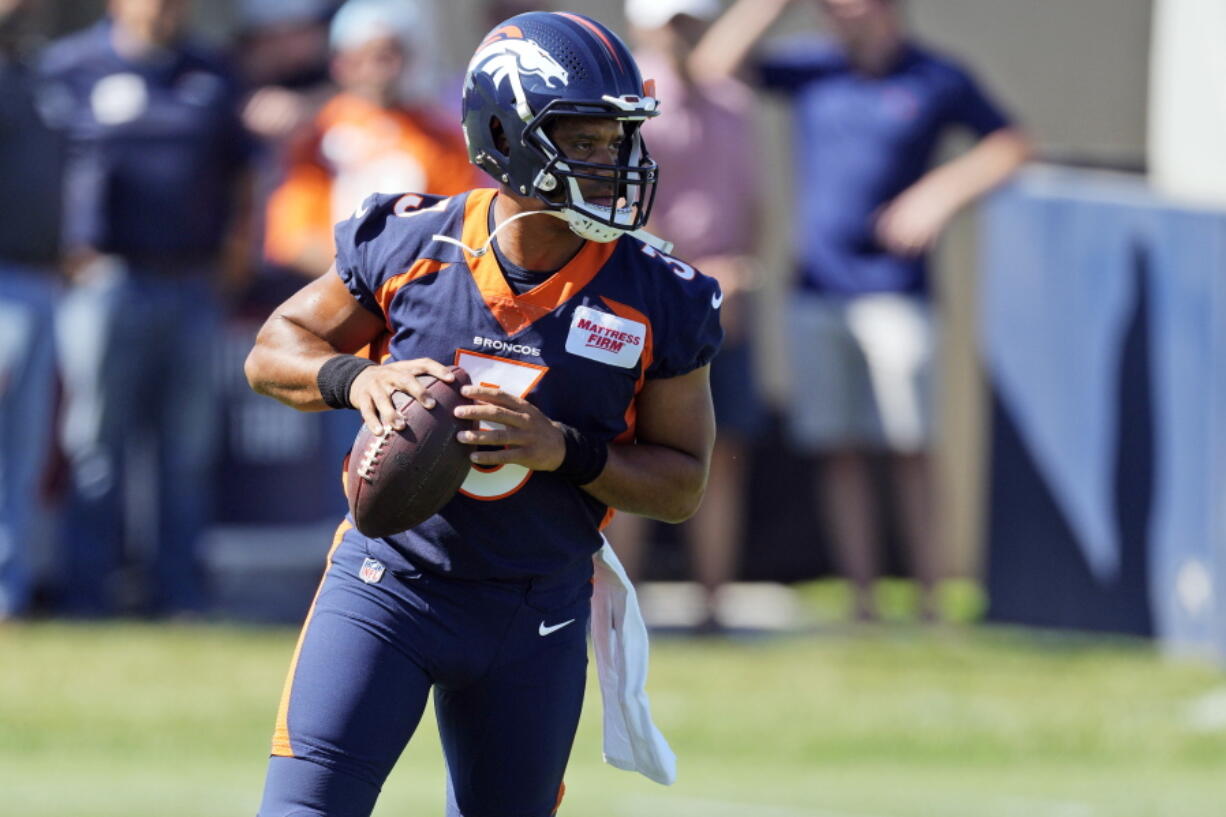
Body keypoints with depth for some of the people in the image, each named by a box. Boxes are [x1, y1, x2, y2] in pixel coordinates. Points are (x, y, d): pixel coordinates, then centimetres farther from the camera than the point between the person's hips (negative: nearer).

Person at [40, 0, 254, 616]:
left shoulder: (212, 77, 15)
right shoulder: (69, 67, 1)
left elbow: (237, 173, 22)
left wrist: (234, 247, 9)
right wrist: (67, 249, -8)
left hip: (194, 286, 4)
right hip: (105, 281, -4)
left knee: (188, 449, 5)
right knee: (96, 443, -3)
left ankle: (179, 589, 11)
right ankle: (89, 590, 0)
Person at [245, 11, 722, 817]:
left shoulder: (655, 299, -10)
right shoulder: (409, 246, -10)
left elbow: (682, 483, -4)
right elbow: (274, 352, 2)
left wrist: (565, 450, -22)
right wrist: (355, 378, -20)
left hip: (535, 617, 2)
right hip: (387, 589, -1)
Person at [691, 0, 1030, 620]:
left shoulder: (938, 82, 1)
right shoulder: (810, 69, 7)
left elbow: (1008, 145, 4)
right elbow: (713, 62, 0)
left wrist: (942, 193, -10)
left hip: (892, 290, -3)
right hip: (816, 295, 3)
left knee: (907, 451, -5)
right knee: (839, 451, 2)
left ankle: (929, 600, -1)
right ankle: (861, 601, 5)